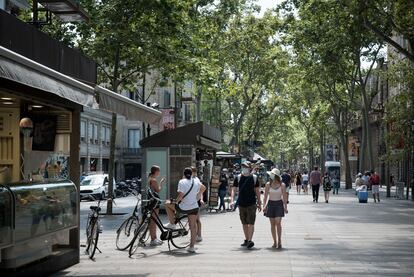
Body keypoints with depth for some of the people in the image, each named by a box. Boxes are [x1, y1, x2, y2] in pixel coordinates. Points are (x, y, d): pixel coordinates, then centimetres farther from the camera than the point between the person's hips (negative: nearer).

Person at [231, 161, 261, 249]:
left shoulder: (254, 178, 1)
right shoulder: (238, 178, 3)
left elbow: (257, 191, 8)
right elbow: (233, 189, 4)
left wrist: (259, 203, 9)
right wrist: (232, 200, -10)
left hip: (251, 203, -3)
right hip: (241, 203, 3)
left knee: (251, 222, -11)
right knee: (244, 223, 11)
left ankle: (250, 240, -16)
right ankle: (246, 240, 21)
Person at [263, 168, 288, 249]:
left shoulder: (282, 185, -3)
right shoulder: (268, 184, 1)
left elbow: (284, 197, 2)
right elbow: (265, 196, 4)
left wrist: (285, 207, 1)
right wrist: (264, 206, -3)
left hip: (279, 204, -2)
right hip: (270, 204, 2)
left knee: (278, 222, -12)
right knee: (272, 224, 3)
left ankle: (279, 241, -5)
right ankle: (275, 242, 10)